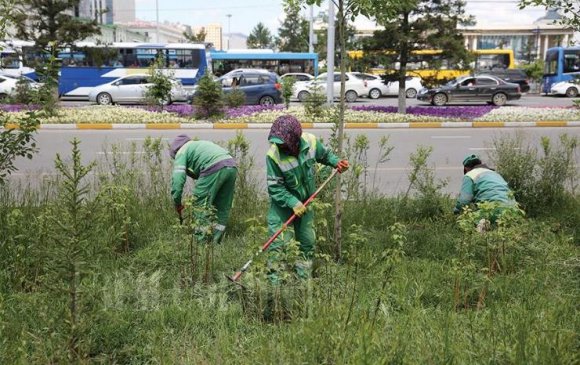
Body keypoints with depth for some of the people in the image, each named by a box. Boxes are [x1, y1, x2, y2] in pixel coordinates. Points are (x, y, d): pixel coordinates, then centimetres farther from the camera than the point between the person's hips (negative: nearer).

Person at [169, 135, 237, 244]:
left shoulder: (181, 152, 14)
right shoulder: (199, 144, 37)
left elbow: (178, 178, 2)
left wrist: (177, 203, 8)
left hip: (214, 168, -8)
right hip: (232, 167, 8)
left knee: (201, 204, 3)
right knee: (223, 207, 14)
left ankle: (201, 240, 2)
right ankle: (216, 241, 16)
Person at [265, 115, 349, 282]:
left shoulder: (311, 141, -17)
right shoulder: (273, 155, -27)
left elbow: (324, 155, 7)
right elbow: (275, 186, -22)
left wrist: (336, 162, -10)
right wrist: (293, 203, -30)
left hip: (305, 201, 4)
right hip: (282, 202, -4)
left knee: (307, 241, 12)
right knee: (278, 242, -9)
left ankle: (304, 278, 28)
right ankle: (274, 281, 4)